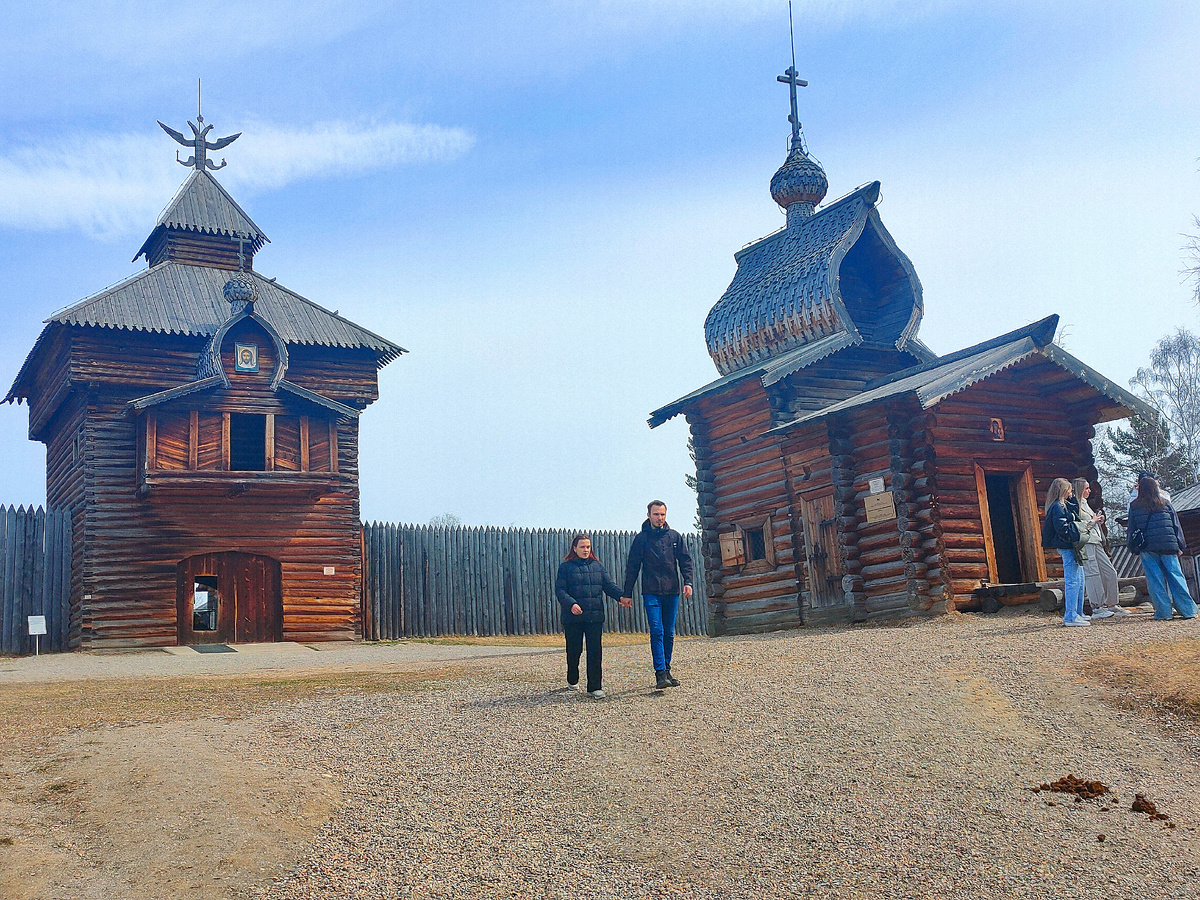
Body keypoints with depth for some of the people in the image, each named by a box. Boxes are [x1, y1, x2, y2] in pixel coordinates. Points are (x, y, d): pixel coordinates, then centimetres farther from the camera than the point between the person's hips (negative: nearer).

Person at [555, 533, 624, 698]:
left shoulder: (597, 565, 13)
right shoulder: (566, 567, 2)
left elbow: (608, 584, 10)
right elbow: (560, 590, -6)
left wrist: (620, 596, -8)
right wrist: (571, 604, -23)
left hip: (595, 616, 2)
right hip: (573, 617, -2)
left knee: (595, 652, -3)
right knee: (574, 650, 7)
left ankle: (595, 687, 0)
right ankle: (572, 680, 31)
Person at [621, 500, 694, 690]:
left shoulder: (675, 536, 10)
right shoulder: (641, 538, 3)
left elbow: (685, 560, 10)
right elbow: (632, 567, 5)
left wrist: (687, 582, -5)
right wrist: (627, 593, 3)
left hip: (672, 592, 3)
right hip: (651, 593, -3)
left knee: (669, 633, 8)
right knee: (656, 632, -12)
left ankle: (666, 670, 18)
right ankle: (660, 674, -16)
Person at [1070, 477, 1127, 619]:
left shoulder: (1084, 503, 22)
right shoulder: (1073, 504, -8)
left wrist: (1098, 520, 11)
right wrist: (1093, 521, -9)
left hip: (1095, 542, 10)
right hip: (1085, 543, -10)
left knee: (1110, 572, 8)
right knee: (1092, 574, -10)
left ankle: (1112, 605, 16)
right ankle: (1097, 608, -7)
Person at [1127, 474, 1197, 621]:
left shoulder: (1134, 506, 0)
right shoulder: (1165, 503, 4)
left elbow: (1132, 529, 6)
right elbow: (1176, 525, 8)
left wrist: (1132, 547, 16)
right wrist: (1180, 546, 15)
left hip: (1147, 548, -1)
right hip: (1168, 547, 1)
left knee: (1155, 579, 2)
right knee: (1175, 576, 4)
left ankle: (1163, 611, 1)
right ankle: (1188, 610, 3)